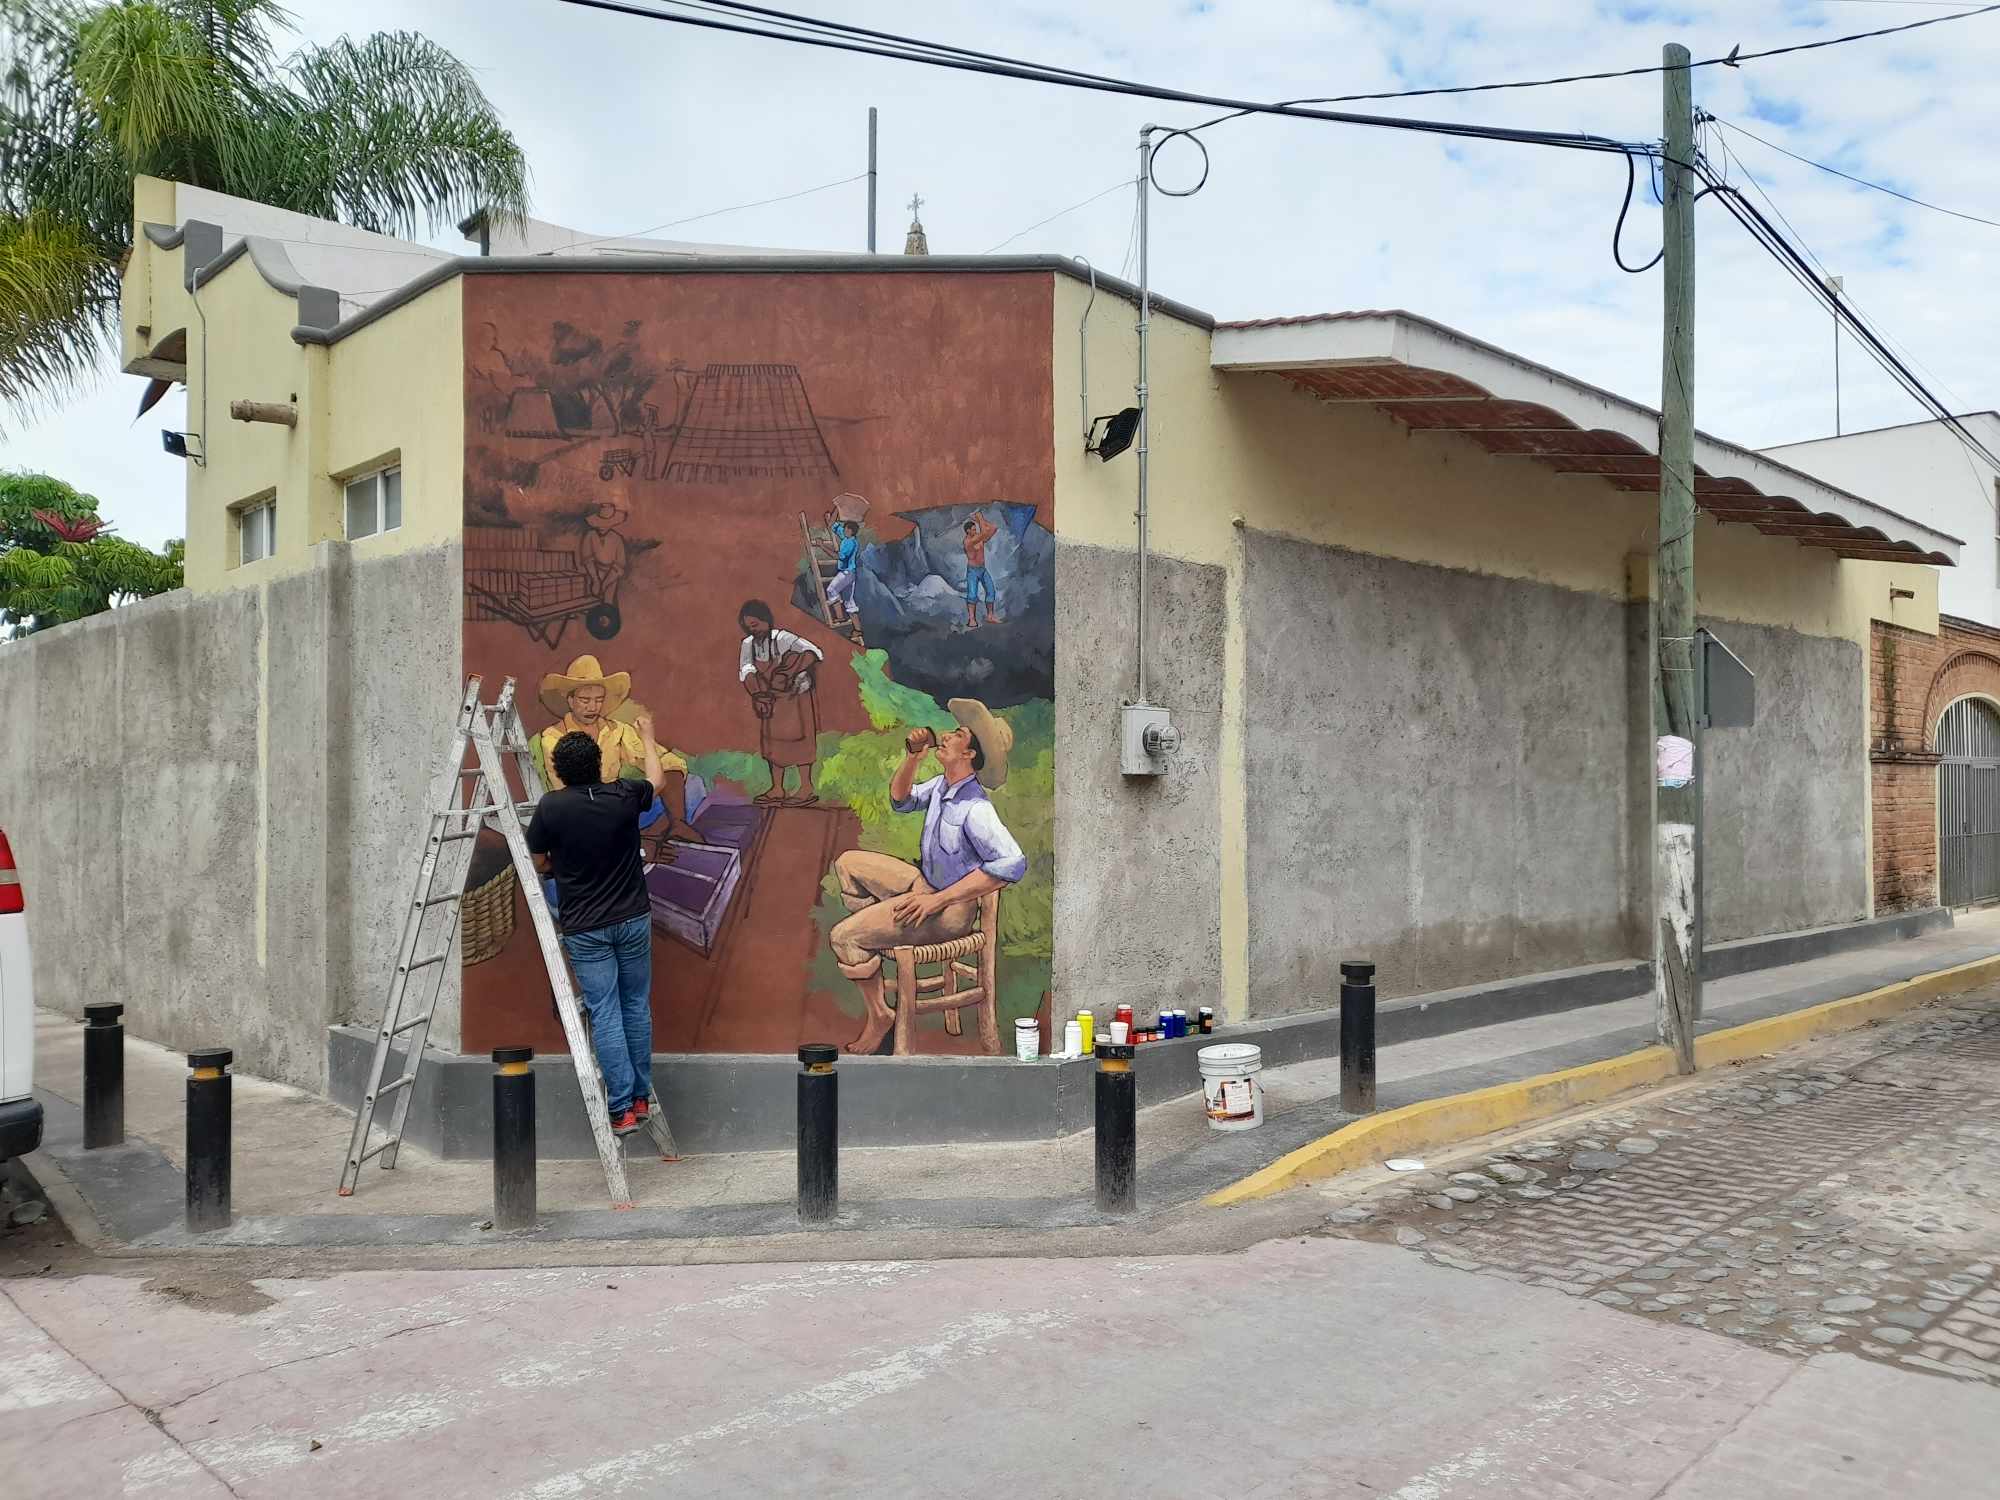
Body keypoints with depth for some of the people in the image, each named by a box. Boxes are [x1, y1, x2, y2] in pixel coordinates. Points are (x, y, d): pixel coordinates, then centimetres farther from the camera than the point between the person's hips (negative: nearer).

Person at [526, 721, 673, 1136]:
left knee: (604, 1014, 1)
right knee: (636, 1006, 13)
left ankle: (622, 1109, 2)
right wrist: (647, 738, 33)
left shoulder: (551, 806, -12)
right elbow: (657, 779, 17)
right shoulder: (623, 795, -6)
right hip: (633, 919, 2)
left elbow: (540, 864, 1)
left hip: (585, 929, -2)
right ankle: (641, 1097, 21)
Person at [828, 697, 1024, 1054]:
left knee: (843, 937, -12)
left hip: (951, 908, -9)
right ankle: (877, 937, 23)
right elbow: (900, 800, 16)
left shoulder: (975, 809, -30)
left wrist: (937, 900, -33)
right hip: (925, 883, 9)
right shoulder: (942, 785, -2)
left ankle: (878, 1014, 6)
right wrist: (912, 758, -6)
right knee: (848, 863, 18)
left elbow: (1013, 864, -41)